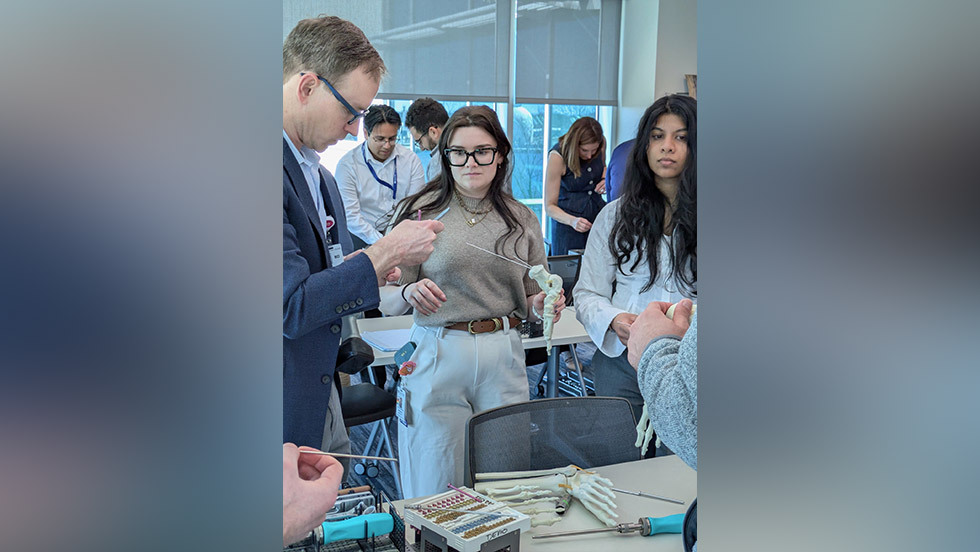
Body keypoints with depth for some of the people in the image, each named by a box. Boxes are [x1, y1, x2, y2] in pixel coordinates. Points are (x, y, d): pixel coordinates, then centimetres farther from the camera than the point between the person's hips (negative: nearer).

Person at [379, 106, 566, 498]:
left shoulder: (521, 219, 9)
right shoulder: (420, 212, -1)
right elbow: (387, 302, -1)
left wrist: (541, 305, -6)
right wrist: (409, 292, -22)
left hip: (503, 356, 3)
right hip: (437, 355, -2)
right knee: (437, 490, 5)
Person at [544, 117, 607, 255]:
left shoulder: (601, 143, -6)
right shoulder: (557, 156, -19)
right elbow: (549, 206, -17)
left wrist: (605, 179, -4)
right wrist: (571, 220, -36)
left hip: (597, 211, 4)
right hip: (567, 220, -4)